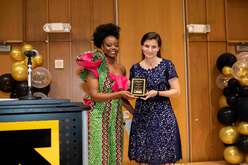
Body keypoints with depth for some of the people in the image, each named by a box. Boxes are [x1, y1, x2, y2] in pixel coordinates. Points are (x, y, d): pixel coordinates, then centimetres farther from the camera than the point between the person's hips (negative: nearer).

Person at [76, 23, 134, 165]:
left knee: (115, 153, 10)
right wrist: (119, 94, -22)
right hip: (100, 117, -5)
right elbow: (94, 95, -15)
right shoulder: (95, 66, -9)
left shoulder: (121, 68, 9)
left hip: (117, 117, 6)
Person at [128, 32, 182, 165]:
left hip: (162, 116, -3)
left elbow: (176, 91, -4)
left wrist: (157, 93, -16)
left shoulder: (167, 65, -3)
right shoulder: (135, 68, 6)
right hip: (141, 116, 3)